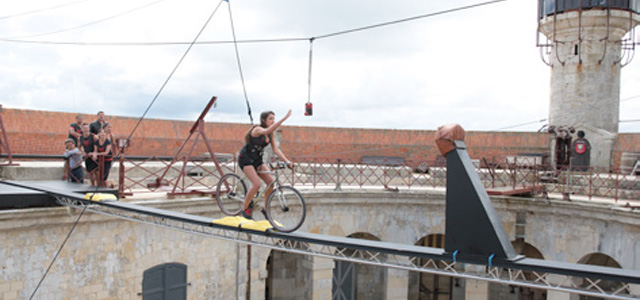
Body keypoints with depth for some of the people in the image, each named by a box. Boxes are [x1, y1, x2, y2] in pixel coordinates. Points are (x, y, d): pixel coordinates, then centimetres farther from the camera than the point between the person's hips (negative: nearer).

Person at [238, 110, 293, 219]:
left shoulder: (270, 134, 0)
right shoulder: (257, 130, -23)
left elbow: (276, 150, 0)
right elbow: (267, 131, -46)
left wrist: (287, 161, -15)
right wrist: (284, 118, -52)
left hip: (257, 160, 7)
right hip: (245, 159, -7)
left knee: (271, 182, -7)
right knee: (257, 184, -22)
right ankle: (245, 209, -2)